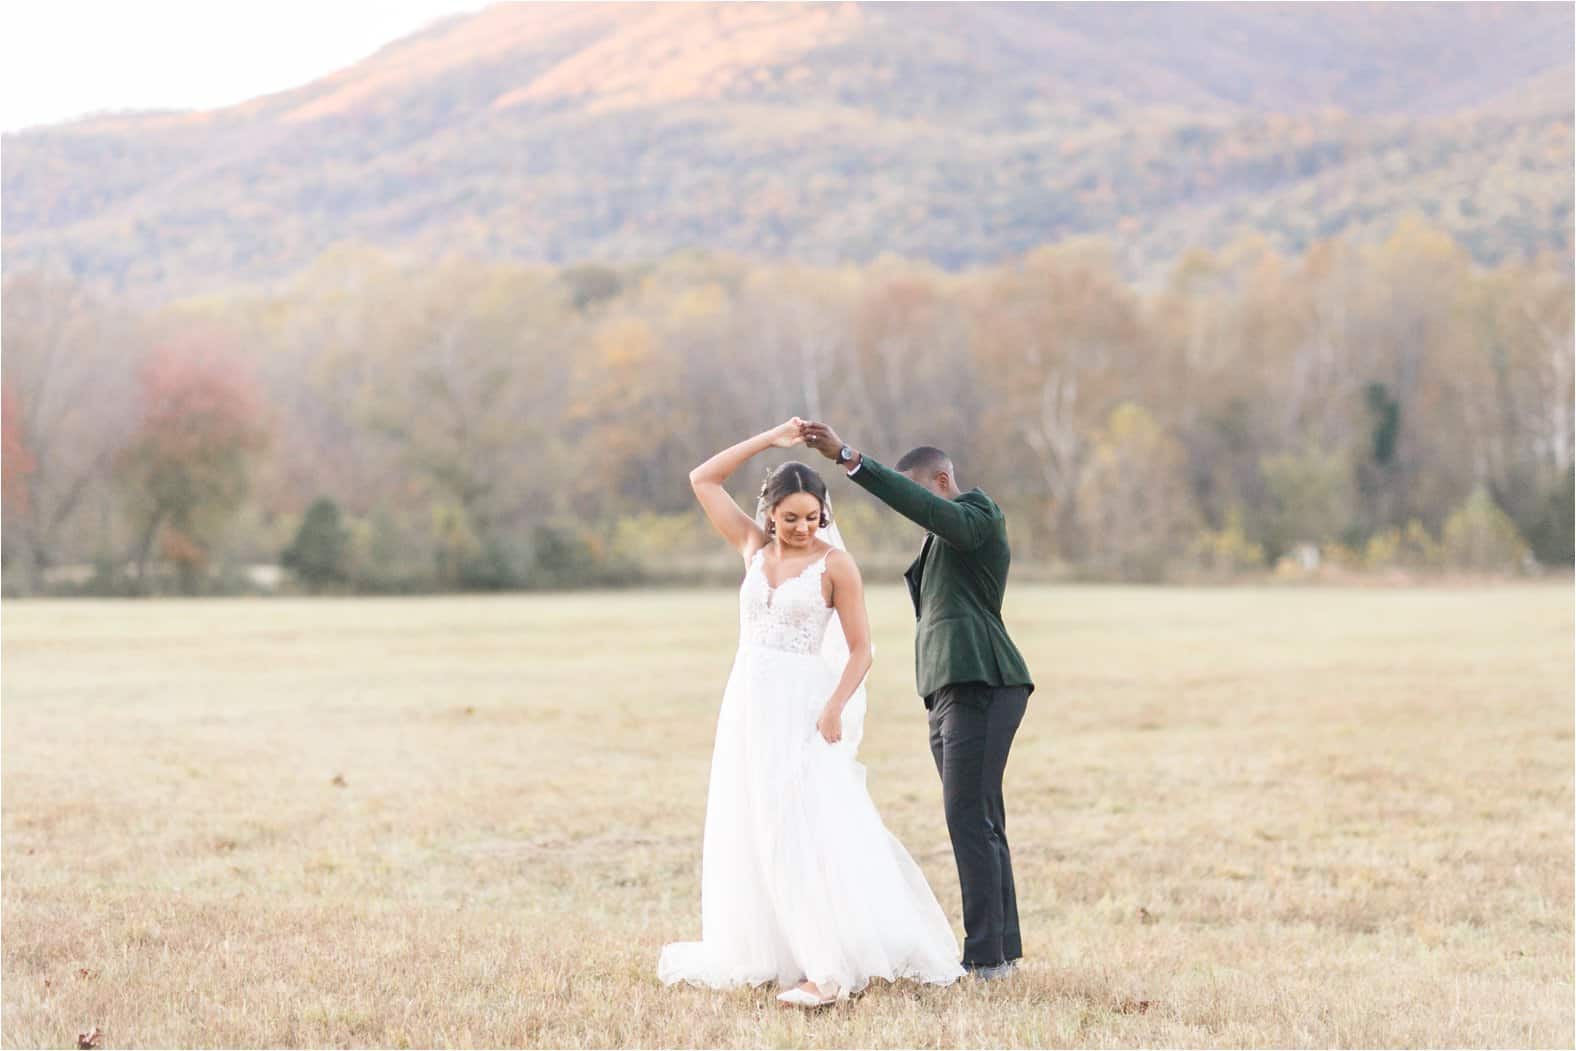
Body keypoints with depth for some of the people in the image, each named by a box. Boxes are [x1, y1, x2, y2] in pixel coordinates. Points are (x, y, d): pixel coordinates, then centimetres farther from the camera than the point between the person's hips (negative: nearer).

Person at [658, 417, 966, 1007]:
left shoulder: (835, 564, -5)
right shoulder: (754, 548, 8)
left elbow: (861, 649, -5)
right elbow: (703, 480, 8)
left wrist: (835, 708, -20)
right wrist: (769, 440, 3)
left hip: (802, 707, -6)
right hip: (748, 703, 6)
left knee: (808, 832, -14)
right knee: (751, 835, 8)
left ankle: (832, 968, -19)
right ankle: (763, 954, 16)